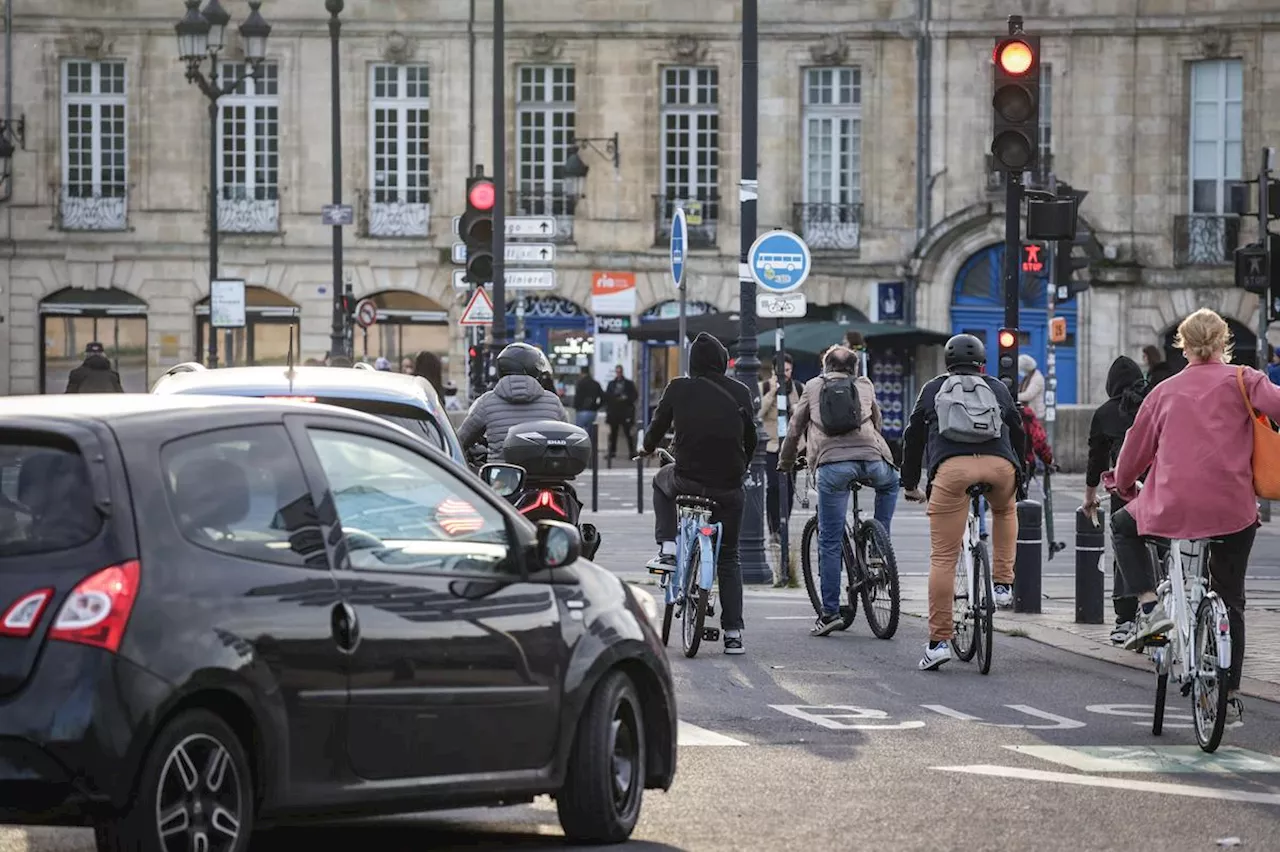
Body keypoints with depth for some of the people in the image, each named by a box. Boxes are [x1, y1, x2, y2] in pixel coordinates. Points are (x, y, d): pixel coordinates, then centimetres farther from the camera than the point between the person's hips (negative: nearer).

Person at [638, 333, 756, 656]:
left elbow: (659, 423, 10)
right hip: (728, 486, 1)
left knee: (662, 481, 36)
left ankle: (667, 549, 20)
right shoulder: (740, 393, 1)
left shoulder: (678, 389, -2)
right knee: (729, 557, 15)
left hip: (688, 480, -1)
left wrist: (648, 447, 33)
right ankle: (733, 633, 9)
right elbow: (751, 438, 10)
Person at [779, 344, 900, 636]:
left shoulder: (813, 387, 22)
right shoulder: (865, 385, 24)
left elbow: (795, 430, 26)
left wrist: (785, 463, 41)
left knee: (830, 542, 2)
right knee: (890, 484, 37)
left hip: (832, 464, -1)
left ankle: (830, 611, -1)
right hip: (871, 459, 1)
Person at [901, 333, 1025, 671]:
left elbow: (913, 438, 26)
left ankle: (939, 640, -5)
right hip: (1000, 465, 2)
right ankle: (1003, 583, 26)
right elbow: (1018, 434, 31)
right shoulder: (998, 389, 28)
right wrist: (1020, 477, 44)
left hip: (951, 467, -2)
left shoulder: (933, 389, 26)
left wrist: (910, 484, 35)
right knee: (1005, 511, 37)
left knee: (943, 557, -1)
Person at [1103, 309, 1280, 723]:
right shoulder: (1241, 381, 2)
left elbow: (1135, 449, 18)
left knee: (1123, 527, 31)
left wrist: (1123, 485, 37)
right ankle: (1229, 697, 17)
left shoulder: (1166, 391, 10)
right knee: (1231, 600, 17)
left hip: (1173, 508, 0)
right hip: (1233, 509, 0)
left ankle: (1150, 607, 11)